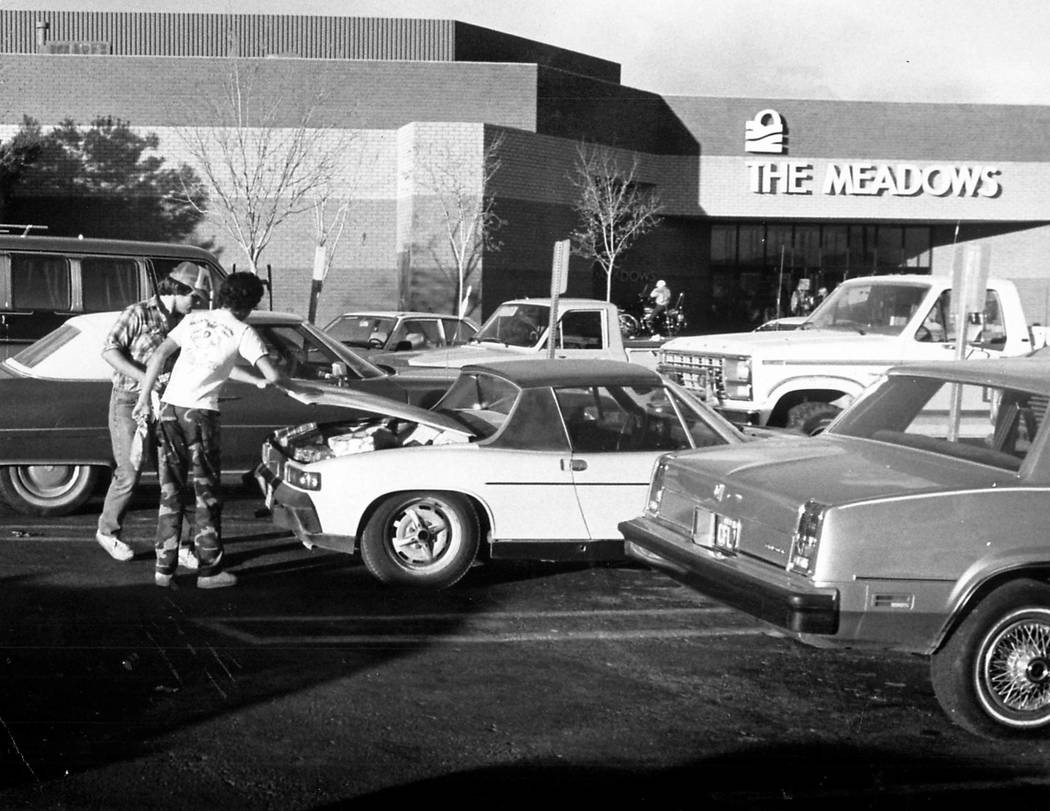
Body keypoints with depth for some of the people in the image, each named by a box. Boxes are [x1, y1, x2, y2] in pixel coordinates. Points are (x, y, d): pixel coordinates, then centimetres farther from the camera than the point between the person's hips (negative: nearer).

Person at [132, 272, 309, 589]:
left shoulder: (194, 319, 16)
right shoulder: (241, 332, 1)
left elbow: (159, 355, 11)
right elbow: (273, 375, -5)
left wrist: (144, 398, 14)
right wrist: (299, 390, 14)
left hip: (169, 408, 5)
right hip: (199, 412, -5)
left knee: (171, 492, 11)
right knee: (206, 494, 5)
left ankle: (164, 568, 12)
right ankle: (209, 570, 8)